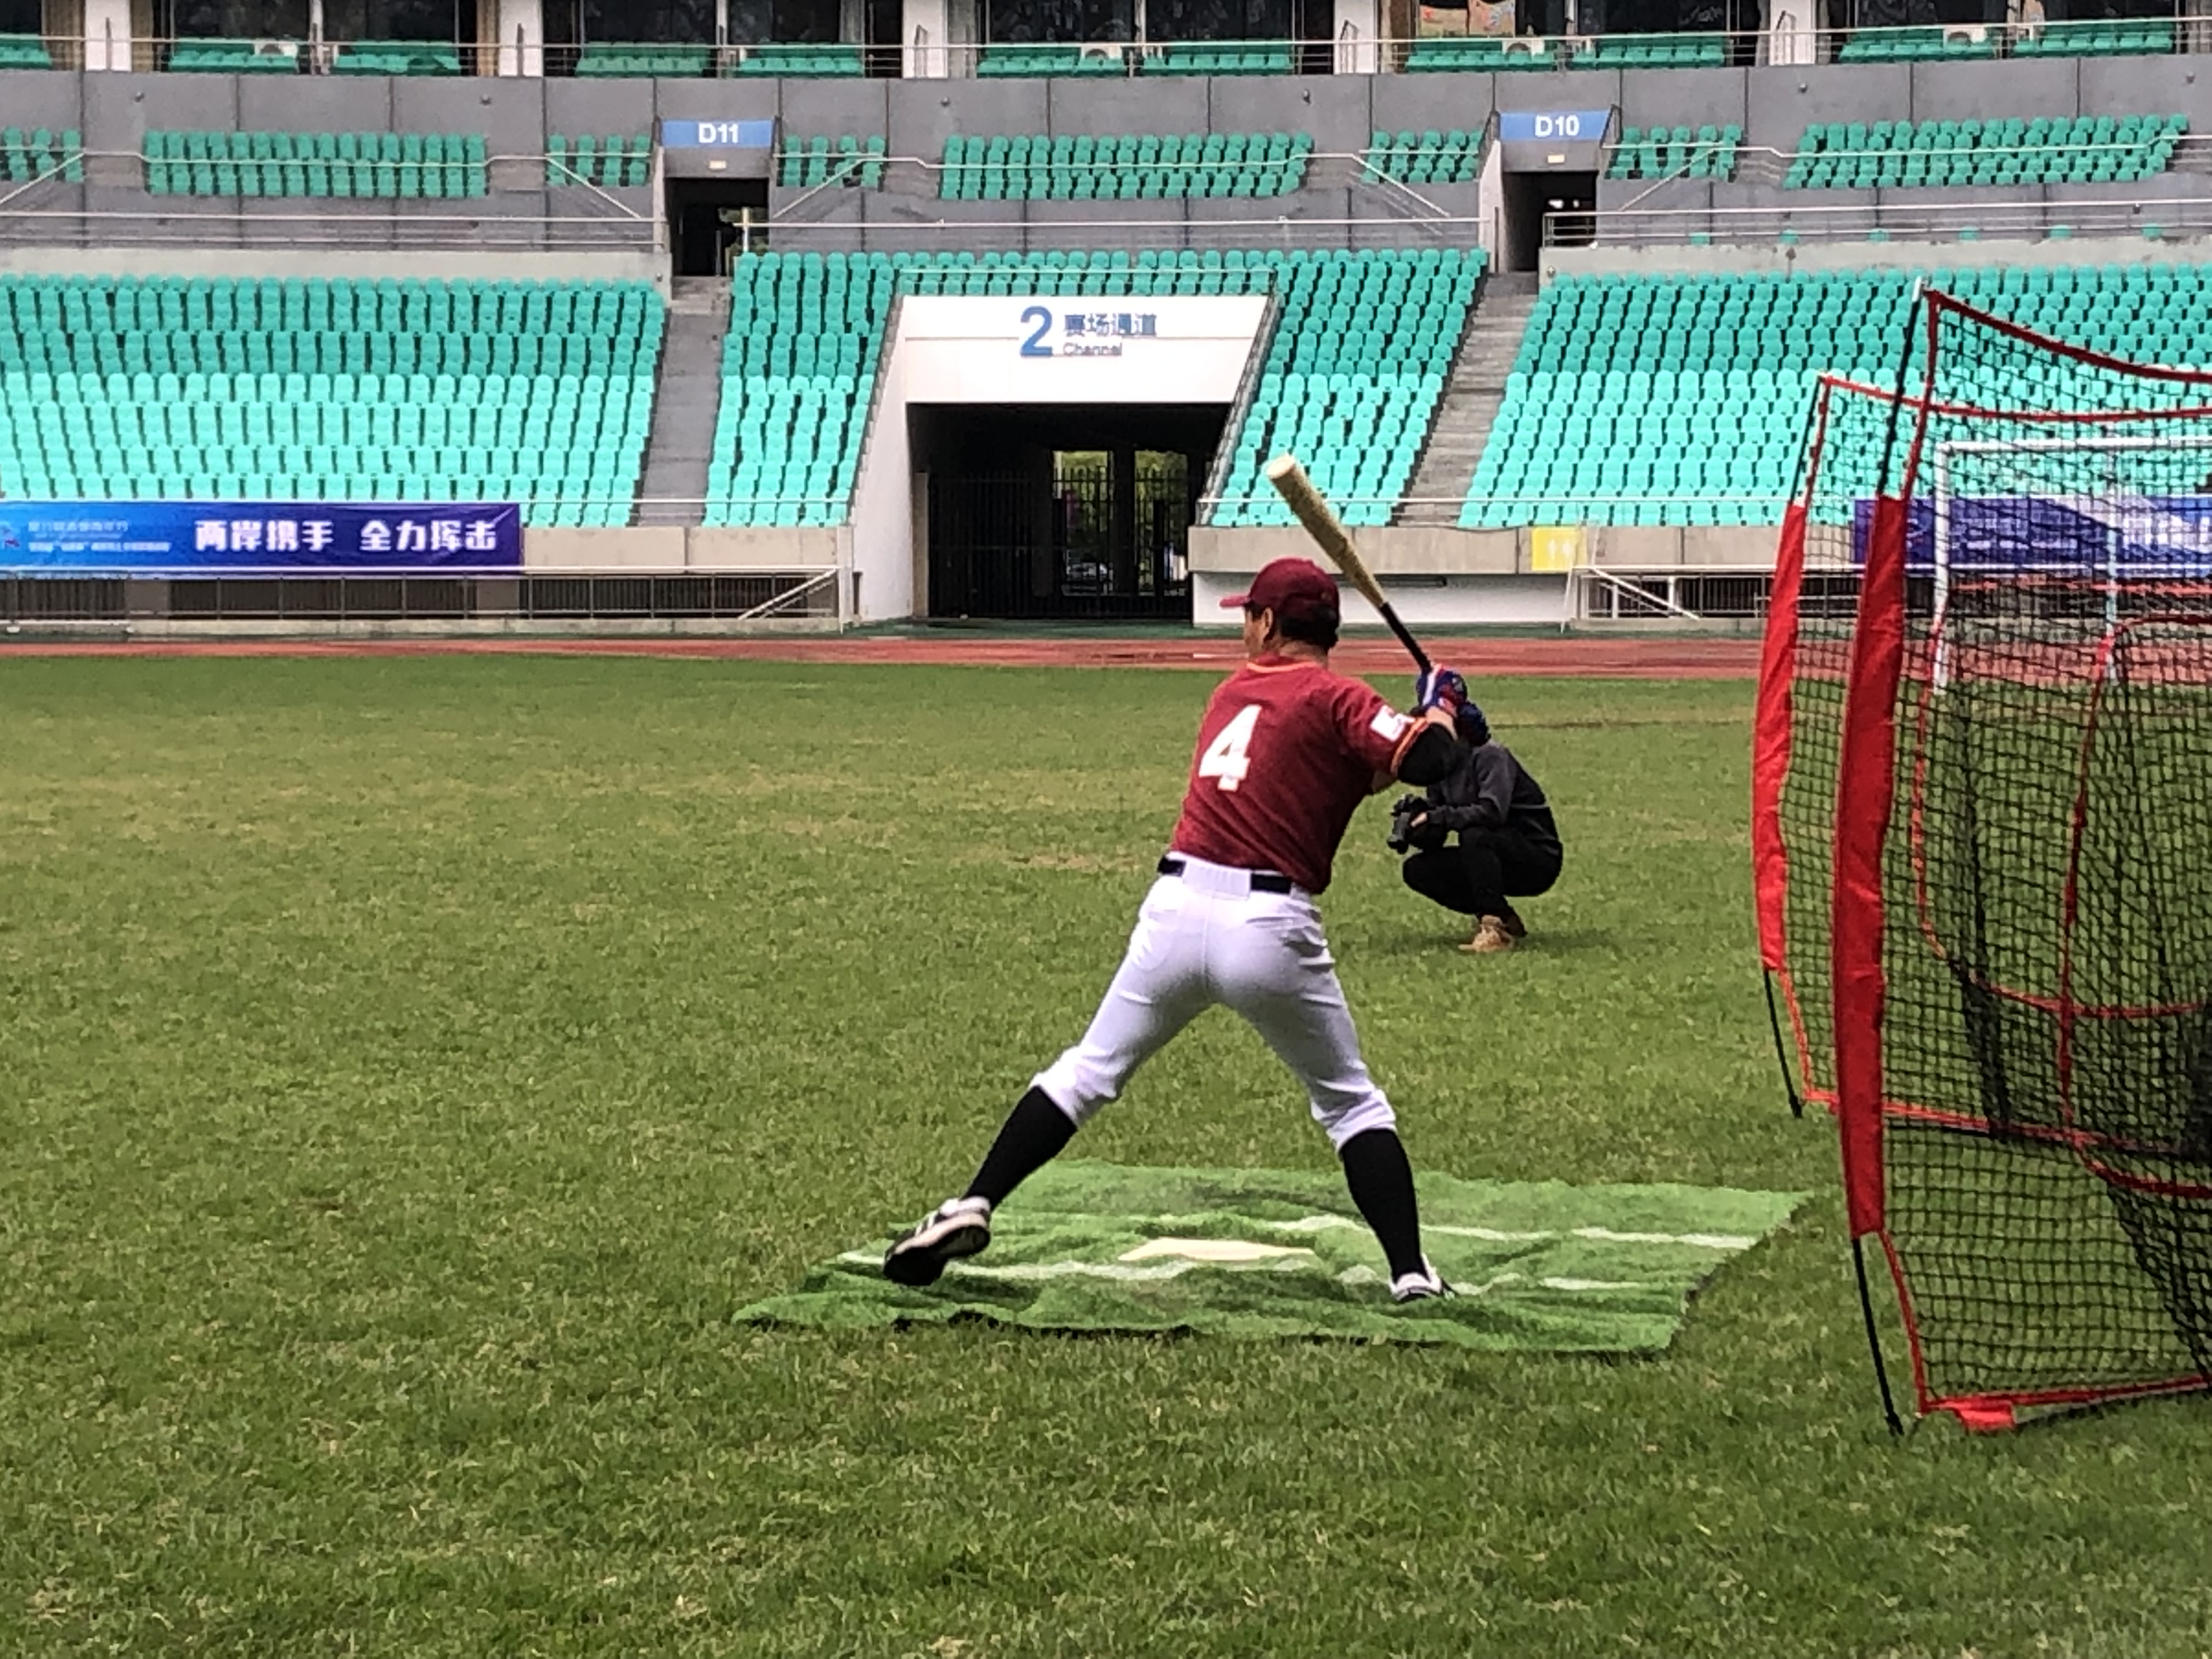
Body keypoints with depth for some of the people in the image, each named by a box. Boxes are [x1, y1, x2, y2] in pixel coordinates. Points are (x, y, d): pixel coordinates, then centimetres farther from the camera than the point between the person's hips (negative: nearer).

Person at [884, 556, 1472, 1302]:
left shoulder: (1231, 692, 17)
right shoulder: (1334, 698, -1)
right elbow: (1429, 760, -14)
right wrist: (1440, 705, 5)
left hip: (1176, 909, 3)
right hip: (1271, 931, -3)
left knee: (1089, 1069, 16)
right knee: (1353, 1104, 12)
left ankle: (972, 1206, 7)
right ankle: (1411, 1274, 4)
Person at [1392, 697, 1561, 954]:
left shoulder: (1490, 755, -16)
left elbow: (1492, 812, -34)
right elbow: (1433, 842, 4)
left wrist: (1436, 817, -35)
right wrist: (1419, 815, -18)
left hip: (1539, 861, -8)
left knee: (1474, 835, -34)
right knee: (1417, 869, -3)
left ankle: (1497, 930, -32)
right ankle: (1505, 920, 3)